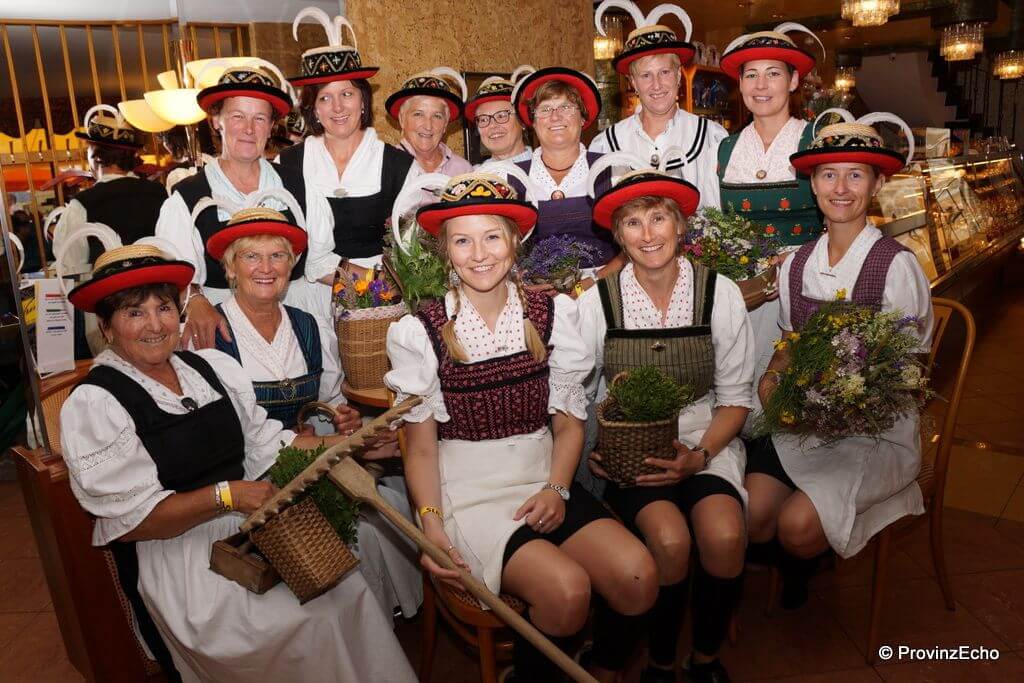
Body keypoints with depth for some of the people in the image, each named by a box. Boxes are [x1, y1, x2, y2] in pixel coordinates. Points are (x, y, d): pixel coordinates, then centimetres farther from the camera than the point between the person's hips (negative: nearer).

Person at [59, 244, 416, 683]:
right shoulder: (94, 404, -9)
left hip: (252, 525, 5)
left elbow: (264, 444, 8)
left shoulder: (215, 368, 7)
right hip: (172, 554, -5)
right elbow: (129, 519, -13)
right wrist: (225, 495, -22)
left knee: (348, 591, -12)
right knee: (305, 625, -19)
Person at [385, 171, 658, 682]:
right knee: (567, 590, -26)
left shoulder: (551, 314, 3)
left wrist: (556, 490, -9)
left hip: (544, 481, 3)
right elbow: (421, 448, -1)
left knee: (637, 577, -19)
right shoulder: (422, 332, -4)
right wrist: (431, 524, -14)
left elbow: (569, 423, 6)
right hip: (468, 494, -3)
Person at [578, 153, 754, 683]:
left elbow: (735, 397, 2)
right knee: (670, 539, -27)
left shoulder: (720, 294, -2)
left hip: (704, 438, 1)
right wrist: (593, 450, -13)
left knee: (723, 536, -26)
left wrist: (700, 455, -13)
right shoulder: (596, 302, -5)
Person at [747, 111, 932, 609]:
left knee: (797, 525, -23)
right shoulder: (795, 265, 5)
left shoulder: (897, 266, -13)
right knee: (751, 516, -16)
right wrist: (772, 377, -5)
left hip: (877, 431, -4)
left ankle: (799, 578, 15)